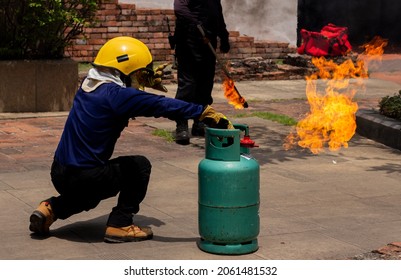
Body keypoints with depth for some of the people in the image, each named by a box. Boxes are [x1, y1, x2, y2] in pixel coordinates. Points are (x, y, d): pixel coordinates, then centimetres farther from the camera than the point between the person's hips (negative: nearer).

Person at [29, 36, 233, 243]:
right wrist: (207, 113, -16)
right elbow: (164, 106, -19)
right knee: (139, 166, 8)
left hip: (59, 175, 8)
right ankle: (120, 225, 4)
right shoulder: (115, 95, -17)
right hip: (85, 178, -8)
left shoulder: (89, 86, 7)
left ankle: (50, 209, 16)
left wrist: (148, 81, 36)